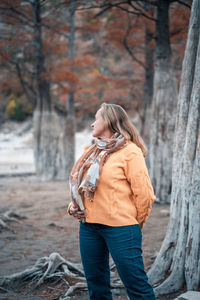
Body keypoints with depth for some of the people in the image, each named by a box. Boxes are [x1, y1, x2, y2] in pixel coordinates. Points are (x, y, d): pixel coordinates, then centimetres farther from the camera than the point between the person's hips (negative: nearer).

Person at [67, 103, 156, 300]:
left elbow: (144, 192, -10)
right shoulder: (92, 151, 14)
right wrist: (74, 206, 7)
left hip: (120, 228, -7)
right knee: (96, 284, 15)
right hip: (88, 227, 8)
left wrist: (135, 224, -1)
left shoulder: (130, 151, -8)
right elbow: (81, 185, 23)